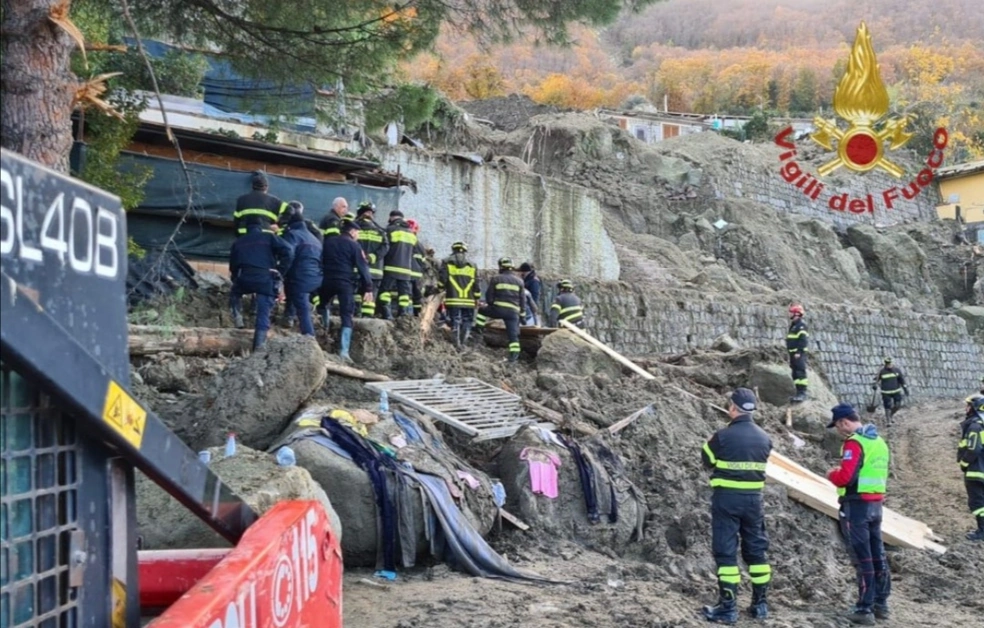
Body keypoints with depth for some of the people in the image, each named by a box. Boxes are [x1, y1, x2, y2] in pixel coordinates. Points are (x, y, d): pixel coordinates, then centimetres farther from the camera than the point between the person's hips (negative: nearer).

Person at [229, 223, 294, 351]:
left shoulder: (238, 242, 26)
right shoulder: (269, 237, 16)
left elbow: (232, 266, 28)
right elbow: (288, 252, 1)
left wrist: (235, 279, 39)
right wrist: (280, 272, 5)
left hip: (244, 279, 2)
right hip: (266, 280, -2)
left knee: (235, 295, 36)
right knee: (263, 314, 3)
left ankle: (238, 319, 19)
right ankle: (258, 347, -4)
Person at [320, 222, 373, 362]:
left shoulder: (327, 242, 17)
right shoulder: (354, 246, 3)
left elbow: (320, 261, 18)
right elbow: (363, 267, -4)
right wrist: (368, 288, -5)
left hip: (327, 281, 3)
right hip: (345, 283, -3)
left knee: (323, 304, 35)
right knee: (346, 317, -3)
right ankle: (344, 351, -13)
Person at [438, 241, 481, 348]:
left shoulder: (447, 263, 4)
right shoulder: (472, 266, 11)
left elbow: (442, 279, -4)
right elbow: (476, 284, 9)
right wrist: (477, 299, 16)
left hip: (453, 300, -1)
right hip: (469, 301, 1)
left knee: (455, 323, 2)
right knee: (467, 323, 11)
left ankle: (457, 346, -3)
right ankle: (463, 343, 5)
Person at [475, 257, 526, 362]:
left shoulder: (496, 279, 4)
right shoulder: (519, 281, 13)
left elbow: (489, 295, 4)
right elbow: (522, 299, 15)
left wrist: (490, 304, 24)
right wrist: (521, 314, 20)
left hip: (498, 309, -2)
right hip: (513, 311, 2)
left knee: (482, 311, 26)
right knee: (513, 334, 1)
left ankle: (478, 328, 22)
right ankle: (514, 356, -5)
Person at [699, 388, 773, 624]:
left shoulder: (723, 436, -14)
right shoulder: (764, 438, 2)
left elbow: (707, 461, 1)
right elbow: (759, 462, 13)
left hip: (726, 498, -5)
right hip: (753, 498, 5)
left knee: (726, 551, 0)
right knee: (756, 549, 15)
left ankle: (728, 607, -2)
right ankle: (760, 604, 21)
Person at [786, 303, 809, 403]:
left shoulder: (801, 325, -11)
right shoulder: (793, 325, 20)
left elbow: (803, 339, -19)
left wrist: (799, 352, -23)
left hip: (799, 354, -10)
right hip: (793, 353, 10)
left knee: (800, 372, -13)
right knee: (795, 373, 11)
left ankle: (802, 393, -15)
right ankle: (799, 393, 16)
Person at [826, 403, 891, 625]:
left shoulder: (854, 442, -16)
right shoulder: (879, 441, 13)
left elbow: (845, 477, -23)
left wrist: (831, 474, -3)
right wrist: (840, 472, 17)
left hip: (857, 505, -8)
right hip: (876, 504, 8)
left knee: (862, 558, -5)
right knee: (877, 556, 14)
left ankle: (864, 609, -3)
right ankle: (881, 603, 22)